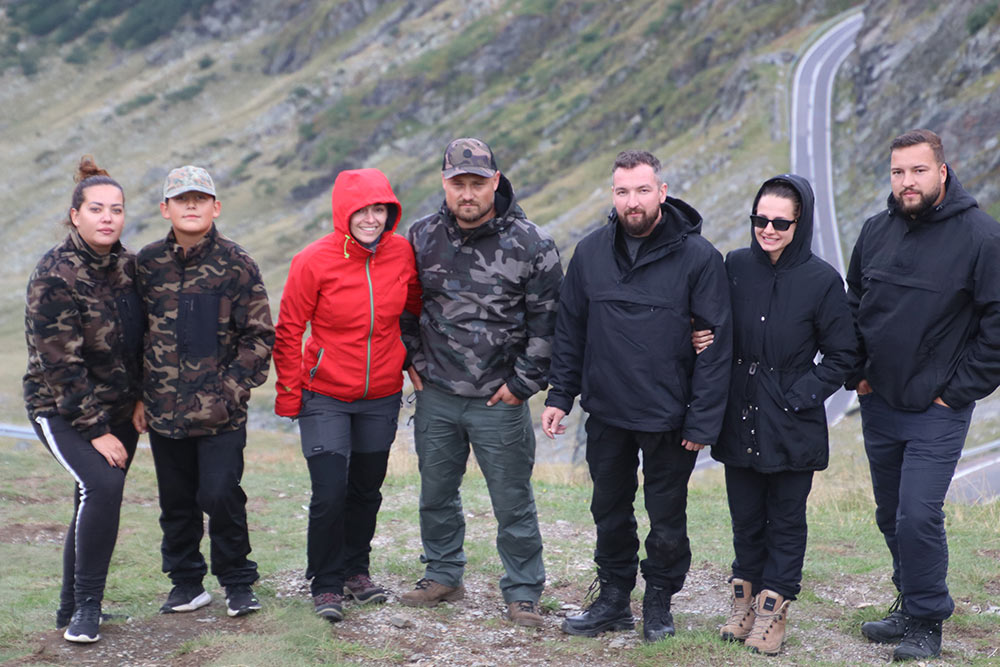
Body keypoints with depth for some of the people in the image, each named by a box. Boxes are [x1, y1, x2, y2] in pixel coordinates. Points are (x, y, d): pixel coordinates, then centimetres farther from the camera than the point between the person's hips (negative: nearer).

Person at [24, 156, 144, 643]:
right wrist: (95, 431, -19)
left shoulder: (127, 265, 2)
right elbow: (61, 365, -19)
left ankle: (73, 611, 23)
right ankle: (86, 606, -11)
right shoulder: (55, 275, -18)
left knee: (95, 503, 9)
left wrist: (142, 400, 7)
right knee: (101, 485, -24)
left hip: (118, 408, 6)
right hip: (62, 409, -6)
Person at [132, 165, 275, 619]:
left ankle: (238, 582, 11)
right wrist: (137, 397, 8)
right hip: (164, 409, 3)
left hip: (220, 412, -3)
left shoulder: (235, 265, -4)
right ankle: (185, 581, 28)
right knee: (176, 501, 11)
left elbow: (259, 336, -1)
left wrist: (231, 389, -9)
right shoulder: (146, 264, 5)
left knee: (220, 494, -8)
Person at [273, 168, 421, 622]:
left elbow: (416, 308, 13)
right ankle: (326, 584, 9)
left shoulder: (402, 253, -5)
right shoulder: (314, 261, -14)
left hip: (382, 397, 4)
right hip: (325, 397, -3)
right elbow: (288, 330, -6)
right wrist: (288, 392, -5)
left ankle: (357, 570, 34)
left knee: (367, 489, 14)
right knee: (329, 493, -8)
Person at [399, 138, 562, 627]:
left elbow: (547, 320, -5)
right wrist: (413, 360, 9)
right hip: (435, 395, 4)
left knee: (512, 501, 2)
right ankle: (443, 576, 32)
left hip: (499, 401, -3)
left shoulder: (530, 244, -8)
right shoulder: (421, 238, 2)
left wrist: (523, 382, -7)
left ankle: (522, 593, 14)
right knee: (436, 493, 15)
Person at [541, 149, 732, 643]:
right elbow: (570, 329, 10)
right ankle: (613, 598, 30)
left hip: (669, 417, -3)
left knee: (666, 518, 9)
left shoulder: (698, 257, -10)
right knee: (610, 511, 15)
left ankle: (659, 602, 27)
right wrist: (560, 394, 4)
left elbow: (717, 342, -10)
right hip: (606, 414, 4)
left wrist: (704, 418, -13)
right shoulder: (591, 252, 2)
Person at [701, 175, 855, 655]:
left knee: (786, 520, 8)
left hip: (792, 426, -3)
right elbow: (717, 329, 13)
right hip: (740, 422, 3)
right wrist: (706, 341, -8)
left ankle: (773, 609, 18)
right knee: (745, 517, 14)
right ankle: (744, 601, 28)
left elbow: (841, 356, -2)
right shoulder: (735, 266, 0)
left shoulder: (822, 280, -9)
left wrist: (799, 397, -10)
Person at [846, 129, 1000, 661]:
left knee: (918, 516, -11)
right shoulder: (876, 232, 5)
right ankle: (912, 606, 31)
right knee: (891, 516, 14)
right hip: (878, 406, 6)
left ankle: (926, 622, 6)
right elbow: (852, 308, 18)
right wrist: (857, 373, 8)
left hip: (937, 413, -6)